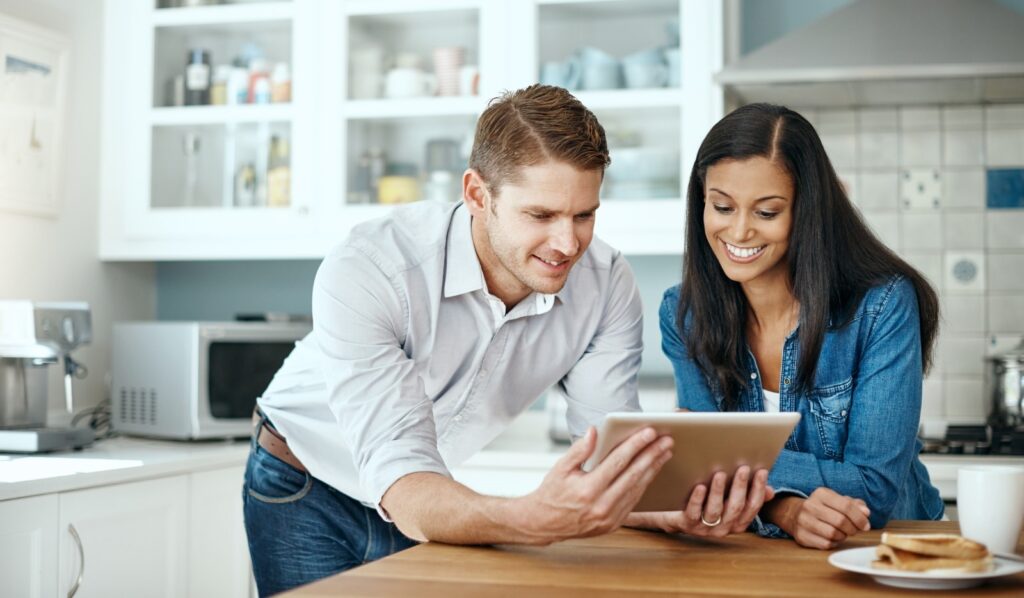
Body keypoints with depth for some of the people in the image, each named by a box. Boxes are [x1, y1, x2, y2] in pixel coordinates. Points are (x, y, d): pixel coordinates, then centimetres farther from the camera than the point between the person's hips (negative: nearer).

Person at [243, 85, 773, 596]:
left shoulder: (606, 285, -20)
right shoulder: (364, 274, -32)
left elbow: (611, 458, -18)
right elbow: (401, 485, -39)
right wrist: (534, 520, -56)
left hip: (437, 513, 3)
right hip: (308, 499, -2)